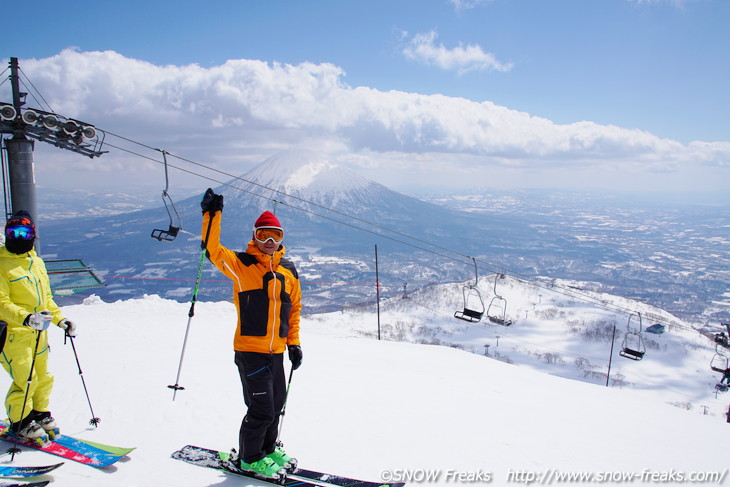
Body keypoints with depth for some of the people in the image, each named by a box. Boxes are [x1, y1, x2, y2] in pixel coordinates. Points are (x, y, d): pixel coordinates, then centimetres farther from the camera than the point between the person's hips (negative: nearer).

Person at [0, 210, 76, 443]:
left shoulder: (37, 262, 12)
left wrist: (60, 319, 11)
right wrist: (27, 318, -32)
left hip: (38, 333, 7)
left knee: (42, 377, 14)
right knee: (25, 380, -6)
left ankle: (40, 414, 33)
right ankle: (20, 423, 15)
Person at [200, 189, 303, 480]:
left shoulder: (288, 271, 9)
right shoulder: (242, 265, -6)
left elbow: (294, 307, 15)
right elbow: (213, 250, -20)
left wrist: (294, 342, 12)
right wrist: (212, 215, -28)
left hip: (277, 351, 6)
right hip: (250, 349, -6)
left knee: (276, 404, 17)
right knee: (261, 409, -2)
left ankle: (268, 449, 39)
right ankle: (249, 458, 21)